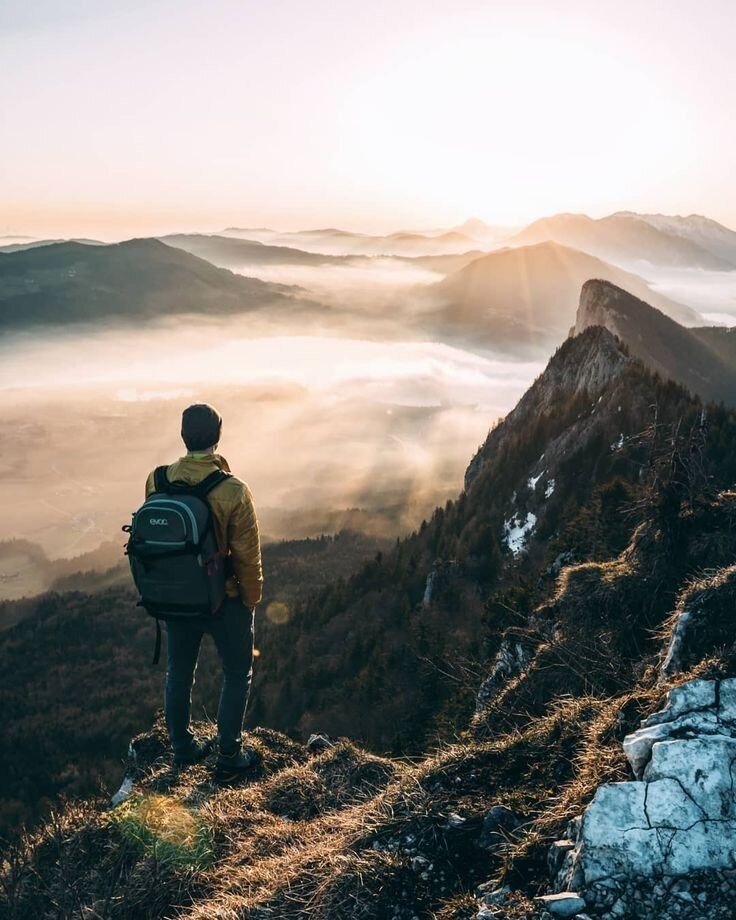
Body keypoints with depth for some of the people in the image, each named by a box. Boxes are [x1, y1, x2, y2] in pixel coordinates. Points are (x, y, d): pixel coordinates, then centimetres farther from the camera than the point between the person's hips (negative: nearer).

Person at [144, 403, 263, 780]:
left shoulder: (157, 481, -12)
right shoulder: (233, 491, -24)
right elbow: (247, 555, -15)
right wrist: (252, 600, -2)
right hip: (224, 598, -4)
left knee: (178, 673, 21)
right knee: (237, 674, 15)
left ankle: (183, 747, 37)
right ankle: (229, 756, 22)